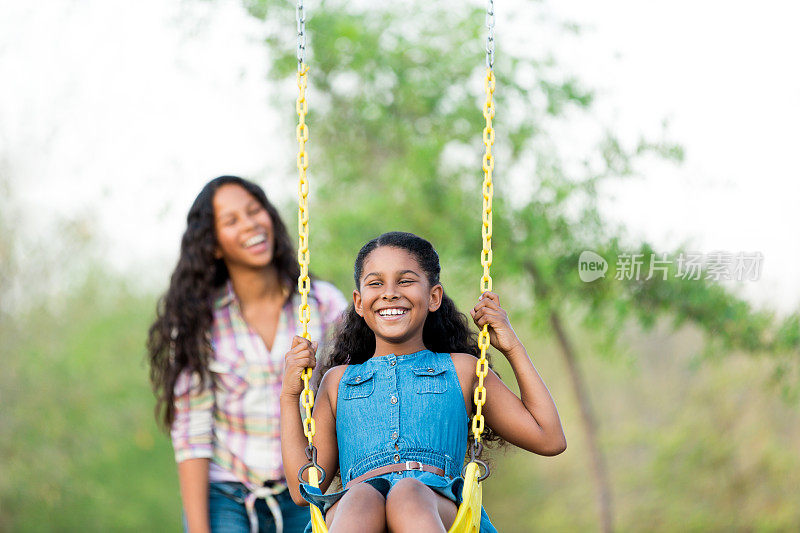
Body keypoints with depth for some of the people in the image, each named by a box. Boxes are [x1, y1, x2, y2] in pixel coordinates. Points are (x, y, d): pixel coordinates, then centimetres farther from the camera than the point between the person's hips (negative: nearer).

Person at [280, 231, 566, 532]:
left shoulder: (460, 370, 27)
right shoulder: (339, 381, 29)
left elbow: (549, 440, 23)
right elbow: (304, 490, 24)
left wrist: (513, 348, 25)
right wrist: (289, 395, 20)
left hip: (440, 507, 0)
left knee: (410, 496, -39)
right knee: (360, 500, -39)